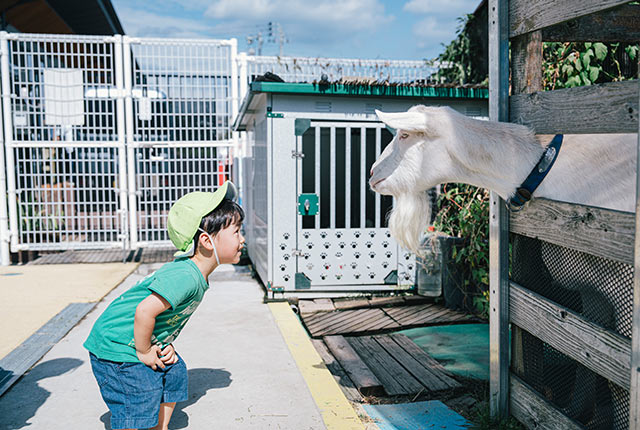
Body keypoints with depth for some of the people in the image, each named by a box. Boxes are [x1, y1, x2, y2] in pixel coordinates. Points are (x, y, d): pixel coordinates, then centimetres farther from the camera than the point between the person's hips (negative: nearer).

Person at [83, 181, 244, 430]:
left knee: (175, 373, 19)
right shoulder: (185, 277, -30)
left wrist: (165, 344, 1)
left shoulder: (195, 275, 2)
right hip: (116, 347, -10)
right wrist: (144, 353, -20)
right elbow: (145, 311, -34)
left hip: (146, 342, 10)